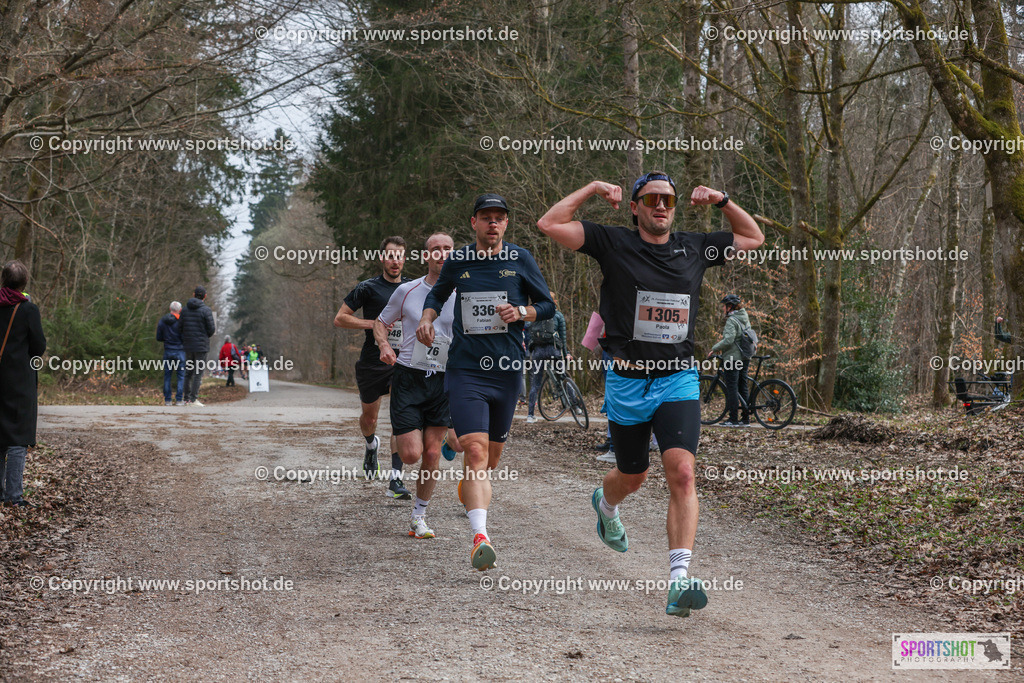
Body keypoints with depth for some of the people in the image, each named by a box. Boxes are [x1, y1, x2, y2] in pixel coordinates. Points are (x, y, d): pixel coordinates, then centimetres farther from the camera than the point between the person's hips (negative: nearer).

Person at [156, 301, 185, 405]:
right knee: (181, 376, 3)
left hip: (167, 351, 3)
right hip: (180, 351, -3)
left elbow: (158, 338, 5)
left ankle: (167, 400, 5)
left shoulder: (162, 321, 2)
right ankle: (178, 400, -3)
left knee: (167, 376, 9)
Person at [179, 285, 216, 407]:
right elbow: (212, 329, -11)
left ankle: (187, 398, 10)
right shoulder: (206, 310, -9)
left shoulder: (186, 309, 6)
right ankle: (193, 398, -9)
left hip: (188, 346, 5)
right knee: (198, 373, -3)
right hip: (201, 346, -5)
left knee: (188, 373, 11)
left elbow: (179, 326, 6)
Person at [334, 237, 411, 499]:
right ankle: (371, 446, 51)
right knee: (369, 416, 15)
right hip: (371, 363, -1)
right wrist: (374, 324, -15)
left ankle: (395, 480, -15)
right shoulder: (368, 288, -3)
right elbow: (340, 319, -5)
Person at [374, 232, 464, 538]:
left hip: (443, 381, 1)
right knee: (411, 454, -10)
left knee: (432, 454, -1)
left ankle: (419, 517, 16)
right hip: (408, 378, -1)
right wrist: (384, 345, -8)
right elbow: (380, 322, 12)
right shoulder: (406, 291, -1)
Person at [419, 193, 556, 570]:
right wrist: (427, 318, 3)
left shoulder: (520, 259, 3)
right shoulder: (457, 261, 4)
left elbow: (547, 305, 9)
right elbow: (438, 293, 23)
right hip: (465, 369, -2)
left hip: (507, 369, 2)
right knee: (475, 451, -18)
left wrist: (521, 312, -11)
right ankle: (480, 537, -27)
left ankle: (468, 488, 49)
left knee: (491, 455, 13)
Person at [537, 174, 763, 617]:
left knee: (682, 473, -19)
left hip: (678, 381, 1)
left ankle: (679, 579, -24)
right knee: (632, 477, 17)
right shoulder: (614, 244, -1)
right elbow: (549, 225, -10)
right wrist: (593, 189, -4)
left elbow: (754, 238, 23)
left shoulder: (694, 248, 8)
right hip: (627, 380, -1)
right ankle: (605, 504, 56)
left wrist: (721, 200, 10)